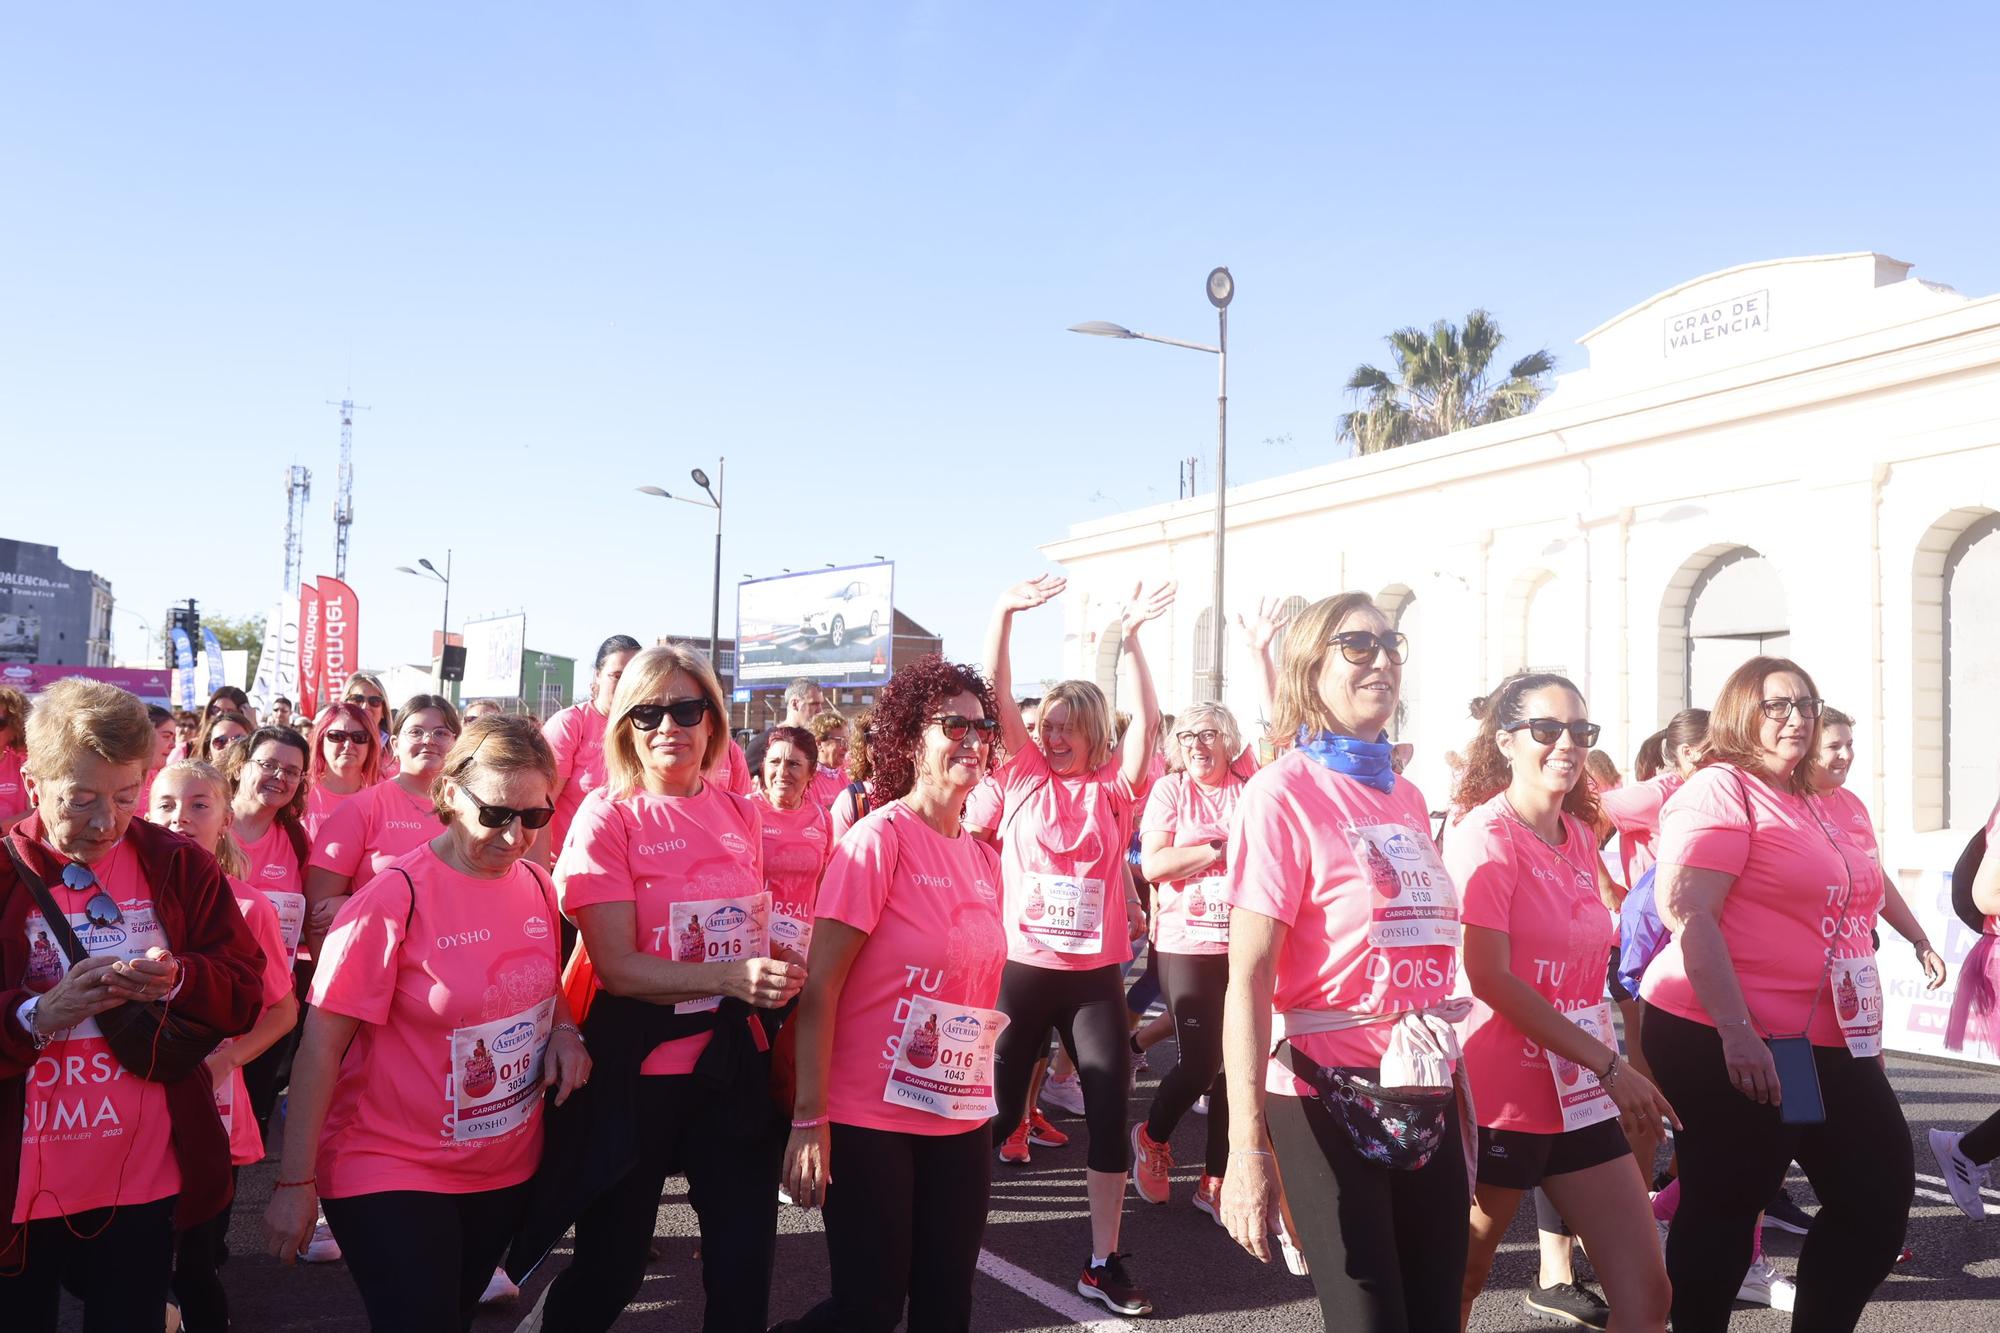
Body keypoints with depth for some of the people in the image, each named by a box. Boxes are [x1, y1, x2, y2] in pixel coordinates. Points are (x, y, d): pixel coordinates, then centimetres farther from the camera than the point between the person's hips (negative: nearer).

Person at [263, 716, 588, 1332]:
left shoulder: (536, 885, -2)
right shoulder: (397, 897, -20)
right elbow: (322, 1042, -17)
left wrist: (564, 1030, -6)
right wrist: (293, 1183, -17)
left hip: (507, 1167, 6)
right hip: (392, 1176, -6)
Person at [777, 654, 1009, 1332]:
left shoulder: (984, 860, 8)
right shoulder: (878, 838, -12)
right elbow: (820, 985, -15)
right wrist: (809, 1120, -18)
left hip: (959, 1120, 6)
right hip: (871, 1117, -6)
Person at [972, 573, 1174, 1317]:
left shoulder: (1113, 787, 2)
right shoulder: (1026, 777, 3)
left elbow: (1147, 721, -11)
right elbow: (995, 695, -7)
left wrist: (1131, 637, -19)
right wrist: (1004, 614, -19)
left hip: (1096, 975, 1)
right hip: (1022, 969, -1)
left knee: (1110, 1113, 2)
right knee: (998, 1109, 6)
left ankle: (1103, 1264, 13)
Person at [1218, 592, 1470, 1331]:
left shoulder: (1407, 797, 11)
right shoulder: (1283, 792, -11)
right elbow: (1247, 979, -16)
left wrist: (1458, 1091, 13)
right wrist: (1247, 1146, -21)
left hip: (1425, 1096, 7)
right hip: (1328, 1100, -7)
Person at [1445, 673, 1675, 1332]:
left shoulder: (1579, 834, 9)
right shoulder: (1485, 834, -13)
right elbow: (1489, 978, -20)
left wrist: (1613, 1073, 13)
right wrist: (1610, 1065, -21)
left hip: (1581, 1097, 7)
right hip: (1499, 1097, -7)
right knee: (1459, 1280, 10)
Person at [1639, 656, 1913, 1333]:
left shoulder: (1805, 803, 17)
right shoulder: (1720, 789, -10)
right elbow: (1688, 913, -21)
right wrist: (1737, 1032, -26)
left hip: (1825, 1045, 9)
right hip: (1727, 1042, -9)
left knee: (1881, 1193, 10)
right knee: (1724, 1207, 2)